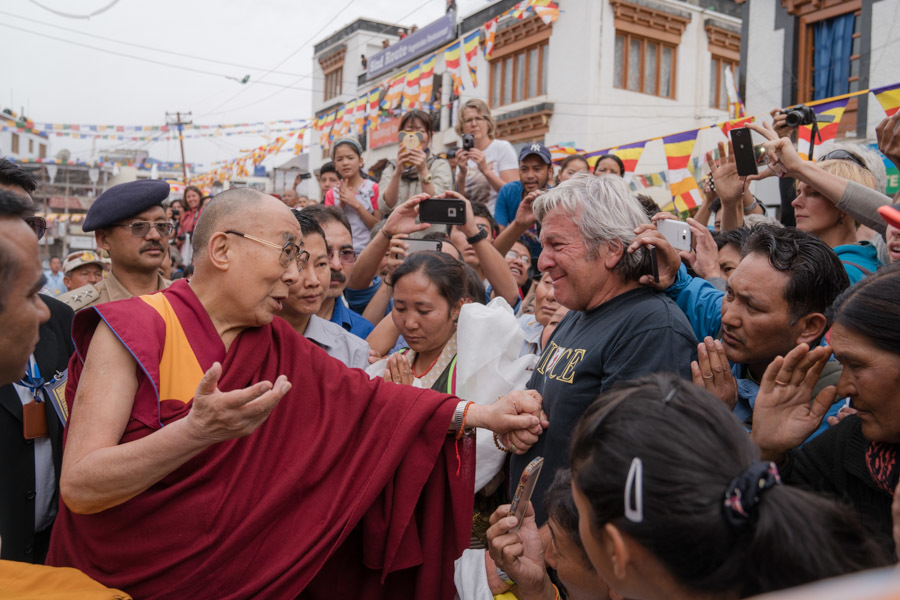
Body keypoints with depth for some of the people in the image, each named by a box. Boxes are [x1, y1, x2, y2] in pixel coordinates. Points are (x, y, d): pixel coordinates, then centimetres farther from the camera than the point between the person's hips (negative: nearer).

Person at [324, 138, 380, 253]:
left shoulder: (372, 188, 2)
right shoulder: (331, 194, 10)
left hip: (366, 251, -2)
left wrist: (357, 205, -13)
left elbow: (378, 226, -4)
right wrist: (341, 205, -9)